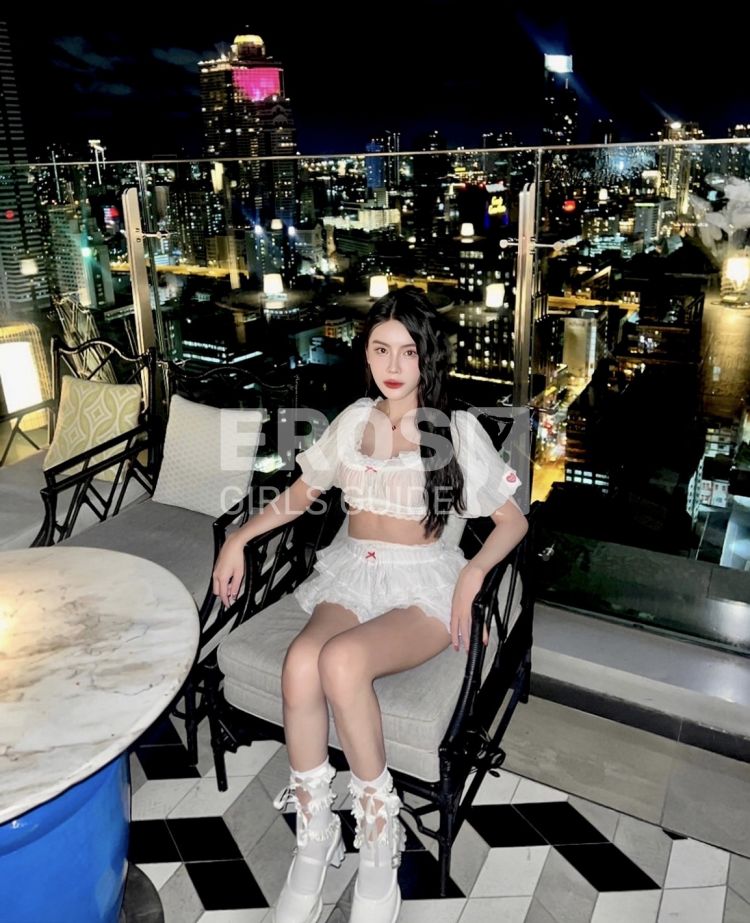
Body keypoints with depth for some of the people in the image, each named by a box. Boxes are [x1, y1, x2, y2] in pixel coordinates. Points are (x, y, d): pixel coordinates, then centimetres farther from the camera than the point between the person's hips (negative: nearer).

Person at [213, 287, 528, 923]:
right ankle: (314, 840, -9)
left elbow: (513, 521, 3)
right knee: (301, 661, -30)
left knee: (342, 660, -35)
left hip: (423, 583, -3)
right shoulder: (355, 420, 10)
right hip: (351, 569, 4)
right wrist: (239, 538, 7)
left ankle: (379, 843, -12)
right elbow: (302, 493, 19)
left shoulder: (458, 429, -1)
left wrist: (472, 576, -15)